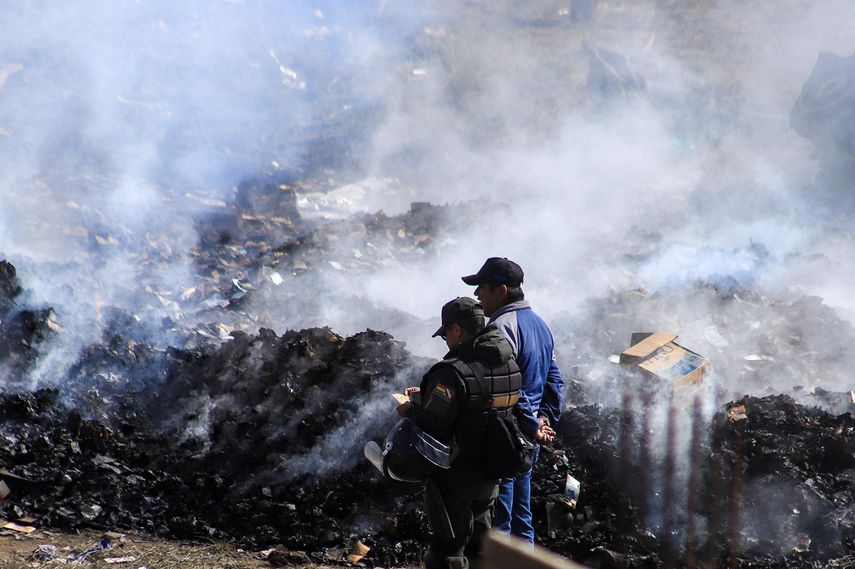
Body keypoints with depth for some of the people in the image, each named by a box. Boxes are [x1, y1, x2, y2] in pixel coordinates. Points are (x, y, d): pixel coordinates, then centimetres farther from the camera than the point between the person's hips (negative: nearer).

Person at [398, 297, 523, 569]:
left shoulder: (454, 372, -25)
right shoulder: (510, 365, 0)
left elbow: (430, 427, -25)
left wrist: (409, 411, -5)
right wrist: (425, 395, 13)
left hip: (454, 481, -8)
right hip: (490, 479, 8)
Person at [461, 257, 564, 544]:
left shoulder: (502, 327, -18)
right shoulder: (539, 323, 14)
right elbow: (554, 379, 17)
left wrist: (532, 426, -19)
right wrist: (546, 418, 9)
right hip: (528, 443, 9)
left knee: (497, 523, -3)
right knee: (522, 518, 18)